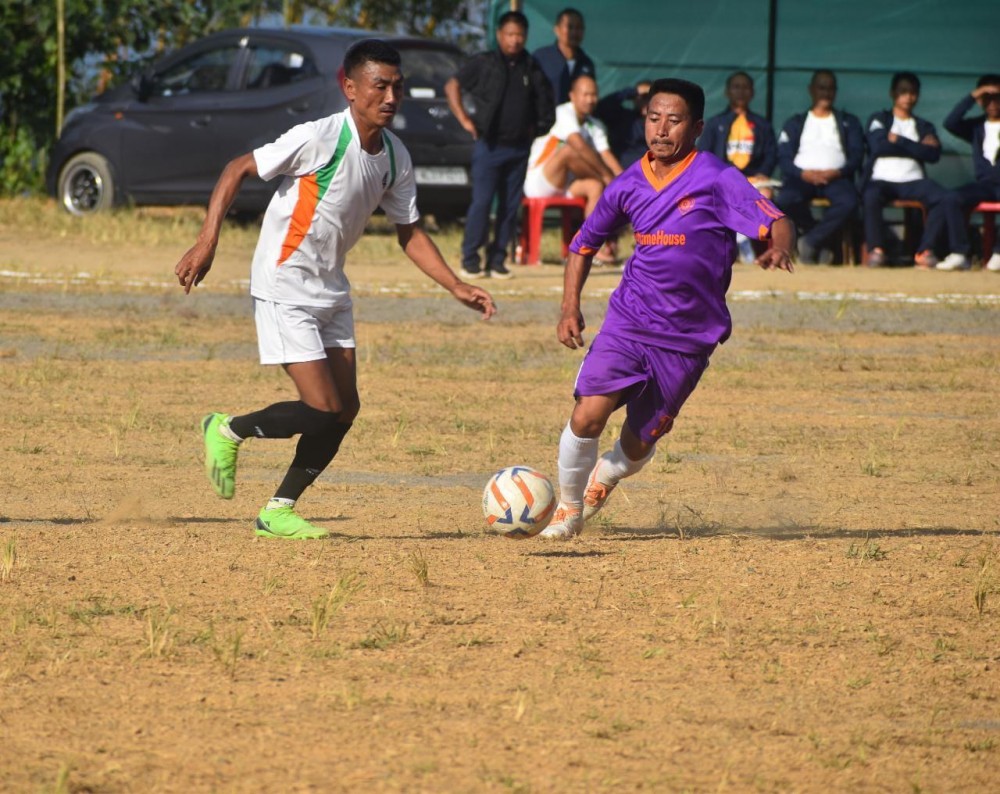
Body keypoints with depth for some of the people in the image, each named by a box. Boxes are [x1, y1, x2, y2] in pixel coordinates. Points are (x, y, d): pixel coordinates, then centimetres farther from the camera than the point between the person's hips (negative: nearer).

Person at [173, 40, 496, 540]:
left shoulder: (395, 157, 1)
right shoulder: (318, 139, -21)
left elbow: (409, 232, 11)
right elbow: (238, 169, -13)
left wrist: (456, 287, 0)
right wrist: (206, 244, -19)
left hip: (331, 291, 8)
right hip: (284, 288, -8)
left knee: (346, 409, 3)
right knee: (323, 408, -14)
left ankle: (278, 512, 16)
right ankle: (228, 432, 12)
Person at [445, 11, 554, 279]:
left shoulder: (531, 69, 10)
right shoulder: (483, 63, 0)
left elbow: (544, 103, 22)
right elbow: (452, 86, 3)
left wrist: (536, 126, 8)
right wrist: (464, 119, -4)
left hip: (519, 147, 4)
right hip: (490, 145, -4)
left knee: (510, 206, 4)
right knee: (481, 202, -9)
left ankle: (497, 260, 9)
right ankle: (470, 260, -4)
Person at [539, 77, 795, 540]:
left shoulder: (717, 180, -8)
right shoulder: (630, 184, 4)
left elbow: (777, 224, -18)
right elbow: (584, 243, 18)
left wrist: (779, 248, -41)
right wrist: (570, 308, 7)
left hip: (688, 336, -2)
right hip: (628, 322, 2)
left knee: (638, 444, 7)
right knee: (587, 416, -17)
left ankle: (603, 479, 43)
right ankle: (568, 508, 7)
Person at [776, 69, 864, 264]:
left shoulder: (848, 122, 22)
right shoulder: (795, 123, 21)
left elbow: (857, 155, 8)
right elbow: (784, 157, 8)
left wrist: (837, 173, -12)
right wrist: (804, 173, -12)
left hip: (836, 177, 0)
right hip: (802, 177, 0)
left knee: (849, 202, -37)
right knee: (785, 201, -37)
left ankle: (811, 241, -23)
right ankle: (824, 234, -13)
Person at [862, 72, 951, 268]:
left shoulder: (924, 126, 22)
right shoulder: (879, 120, 16)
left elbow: (934, 154, 2)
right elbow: (878, 146, -6)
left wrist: (898, 141, -2)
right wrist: (918, 147, -1)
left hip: (913, 182, 2)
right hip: (882, 179, -2)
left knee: (943, 197, -29)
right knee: (871, 196, -38)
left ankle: (925, 250, -27)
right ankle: (876, 250, -29)